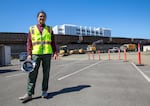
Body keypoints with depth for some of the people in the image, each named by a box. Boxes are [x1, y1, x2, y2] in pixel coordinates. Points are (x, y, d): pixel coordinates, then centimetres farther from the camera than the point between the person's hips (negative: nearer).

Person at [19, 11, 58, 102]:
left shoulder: (49, 29, 12)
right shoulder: (32, 29, 11)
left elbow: (53, 42, 9)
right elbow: (29, 42, 6)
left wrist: (55, 52, -1)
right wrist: (29, 54, -4)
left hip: (47, 53, 1)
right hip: (35, 53, 0)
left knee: (46, 73, 5)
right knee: (32, 73, -3)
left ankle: (44, 91, 16)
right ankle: (29, 94, 3)